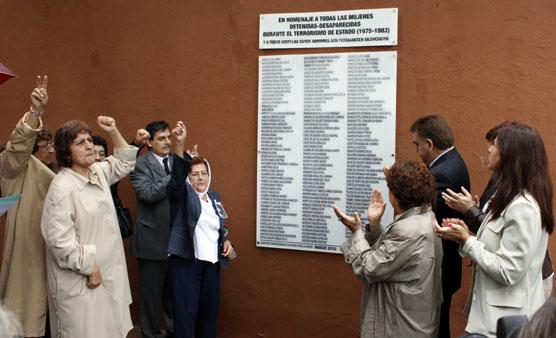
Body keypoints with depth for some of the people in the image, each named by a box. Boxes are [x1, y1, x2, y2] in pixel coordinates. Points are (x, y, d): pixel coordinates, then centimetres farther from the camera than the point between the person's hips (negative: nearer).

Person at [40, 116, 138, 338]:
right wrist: (90, 269, -16)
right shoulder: (62, 188, -20)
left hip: (108, 273, 8)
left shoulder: (98, 172, 5)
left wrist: (113, 132, 11)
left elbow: (124, 162, 25)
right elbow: (60, 240, -23)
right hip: (80, 282, -8)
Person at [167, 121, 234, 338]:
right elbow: (177, 173, -24)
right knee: (185, 314, -4)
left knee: (209, 312, 11)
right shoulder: (183, 194, -3)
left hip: (212, 264, 5)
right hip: (185, 262, -5)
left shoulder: (214, 196, 13)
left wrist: (226, 241, 4)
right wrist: (179, 143, -39)